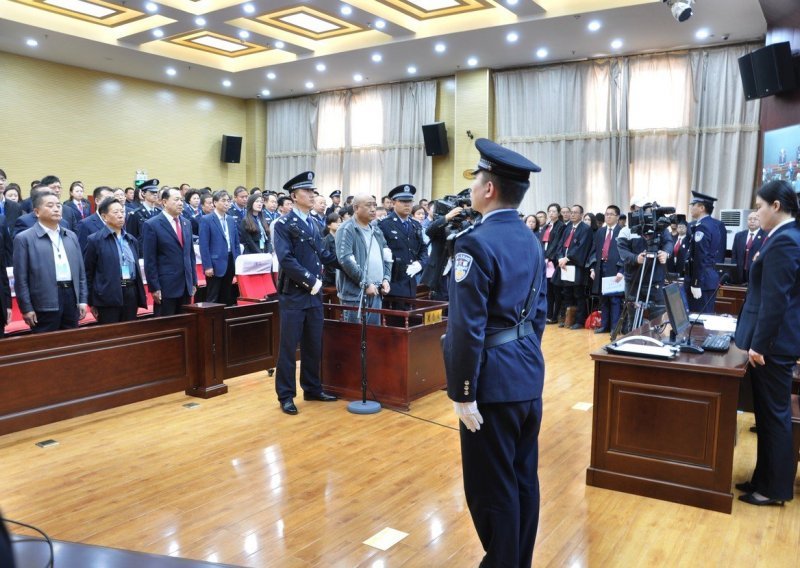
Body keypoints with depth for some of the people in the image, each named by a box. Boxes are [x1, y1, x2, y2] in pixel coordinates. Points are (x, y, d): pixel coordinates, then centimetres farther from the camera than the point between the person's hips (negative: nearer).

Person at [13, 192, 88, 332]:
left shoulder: (71, 236, 14)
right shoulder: (24, 238, -2)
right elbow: (21, 278, -5)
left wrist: (83, 300, 9)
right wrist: (26, 308, -9)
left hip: (71, 296, 5)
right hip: (45, 303, -5)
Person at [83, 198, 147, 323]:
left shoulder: (132, 240, 15)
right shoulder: (95, 240, -2)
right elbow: (88, 272, -2)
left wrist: (140, 296, 14)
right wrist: (92, 302, -4)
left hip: (131, 294, 5)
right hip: (108, 296, -5)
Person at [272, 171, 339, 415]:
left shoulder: (312, 224, 13)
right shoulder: (283, 224, -9)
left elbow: (322, 254, 13)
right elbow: (286, 259, -18)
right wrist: (310, 280, -20)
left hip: (314, 294, 7)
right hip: (293, 295, -7)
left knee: (314, 345, 14)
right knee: (289, 346, 1)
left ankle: (312, 388, 26)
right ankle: (286, 395, 11)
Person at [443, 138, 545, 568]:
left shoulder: (476, 242, -18)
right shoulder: (531, 240, 8)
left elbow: (467, 328, -21)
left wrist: (463, 393, -15)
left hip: (494, 380, -9)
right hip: (529, 374, 9)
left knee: (491, 487, 5)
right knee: (524, 479, 18)